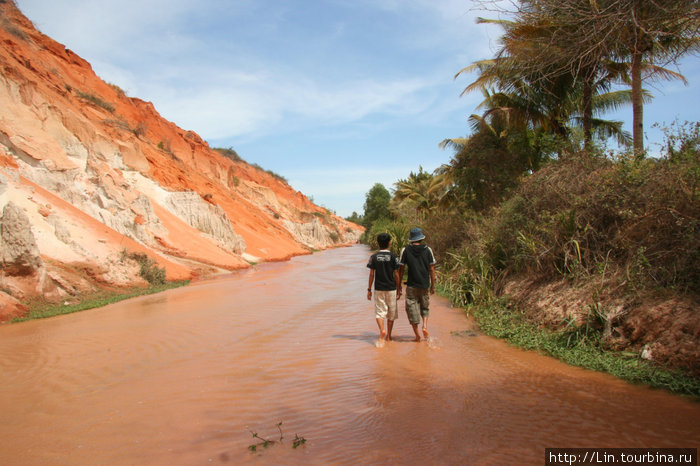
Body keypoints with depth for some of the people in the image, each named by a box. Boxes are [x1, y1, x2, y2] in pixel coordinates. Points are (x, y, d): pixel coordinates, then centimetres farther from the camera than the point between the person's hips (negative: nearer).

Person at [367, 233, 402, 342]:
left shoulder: (374, 257, -2)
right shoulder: (393, 256, -5)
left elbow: (371, 274, -2)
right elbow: (396, 274, -4)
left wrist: (369, 289, 4)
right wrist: (399, 289, 4)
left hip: (378, 289, 0)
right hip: (391, 288, 0)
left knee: (379, 312, 4)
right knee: (391, 312, 12)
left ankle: (382, 330, -21)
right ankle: (388, 336, 18)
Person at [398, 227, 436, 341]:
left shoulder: (405, 250, -4)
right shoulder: (428, 250, -1)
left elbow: (401, 269, -2)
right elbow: (432, 269, 0)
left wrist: (399, 285, 8)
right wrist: (433, 285, 8)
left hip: (411, 286, -2)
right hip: (425, 285, 2)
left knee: (412, 308, 6)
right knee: (425, 307, 21)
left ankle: (417, 335, 6)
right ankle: (425, 326, 1)